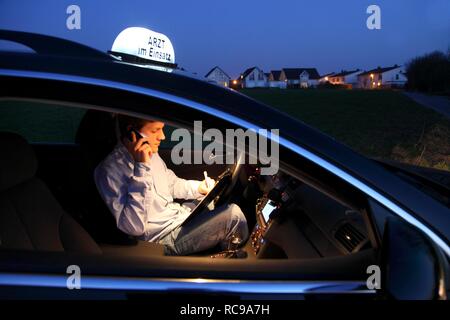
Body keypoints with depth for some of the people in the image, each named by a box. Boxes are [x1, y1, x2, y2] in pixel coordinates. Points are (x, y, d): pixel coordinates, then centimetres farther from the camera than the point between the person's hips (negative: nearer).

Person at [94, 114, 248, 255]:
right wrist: (142, 169, -34)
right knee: (233, 214, -15)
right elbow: (134, 228, -31)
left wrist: (198, 187, -2)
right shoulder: (110, 170, -23)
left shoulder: (151, 153, 1)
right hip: (163, 238, -8)